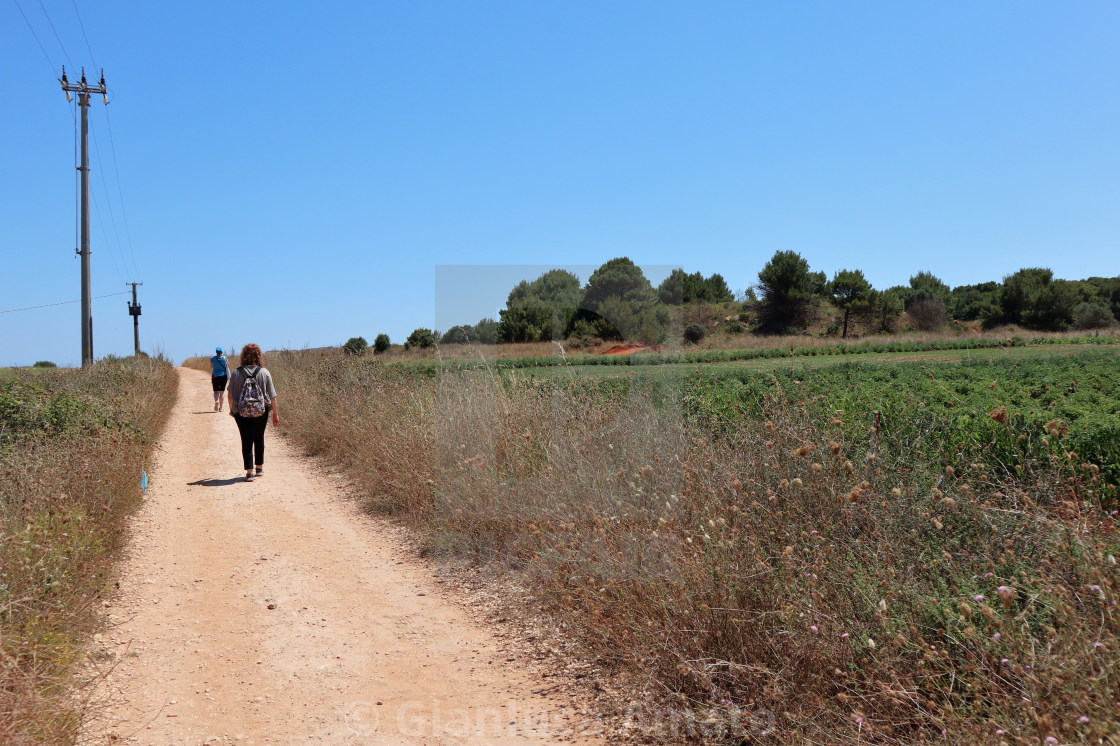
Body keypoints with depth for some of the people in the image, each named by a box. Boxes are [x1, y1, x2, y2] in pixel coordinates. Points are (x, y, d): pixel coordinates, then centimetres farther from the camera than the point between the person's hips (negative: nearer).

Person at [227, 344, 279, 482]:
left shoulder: (236, 373, -3)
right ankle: (259, 468, 28)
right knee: (259, 439, 18)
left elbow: (230, 395, 2)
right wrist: (275, 414, 5)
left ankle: (249, 472, -1)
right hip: (261, 412, 1)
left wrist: (232, 410, 18)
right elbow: (272, 396, -2)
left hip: (241, 412, -1)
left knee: (246, 441, 4)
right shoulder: (264, 372, -4)